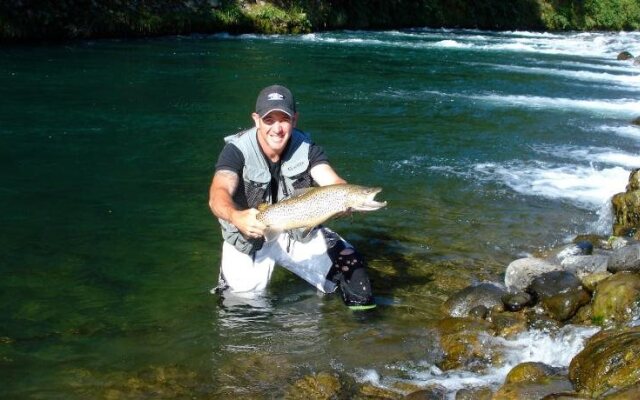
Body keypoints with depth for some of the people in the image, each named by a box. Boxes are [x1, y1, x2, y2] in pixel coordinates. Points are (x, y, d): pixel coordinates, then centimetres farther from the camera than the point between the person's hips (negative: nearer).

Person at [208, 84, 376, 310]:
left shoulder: (306, 148, -13)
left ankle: (362, 309, 19)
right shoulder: (237, 150, -23)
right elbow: (218, 194, -38)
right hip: (248, 238, -2)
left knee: (351, 264, -12)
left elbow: (333, 182, -27)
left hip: (300, 231, 2)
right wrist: (236, 217, -62)